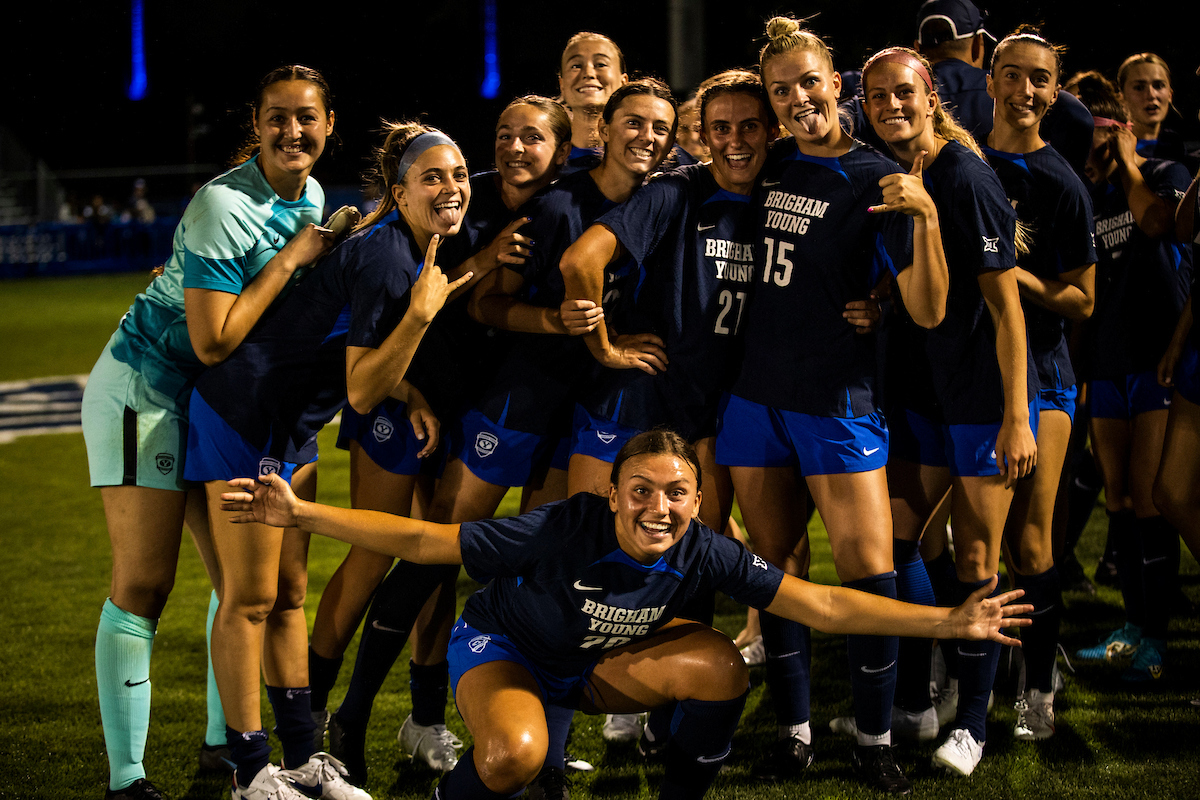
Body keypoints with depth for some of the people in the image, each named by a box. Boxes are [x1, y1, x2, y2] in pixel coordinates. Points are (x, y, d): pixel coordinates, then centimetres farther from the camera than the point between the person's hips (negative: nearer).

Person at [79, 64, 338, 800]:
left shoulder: (309, 198, 4)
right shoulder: (224, 206, -22)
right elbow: (214, 341, -26)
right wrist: (292, 257, -21)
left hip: (214, 401, 8)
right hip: (145, 390, -8)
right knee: (144, 585, -10)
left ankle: (223, 741, 25)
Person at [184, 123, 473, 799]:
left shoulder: (421, 249, 6)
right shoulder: (385, 258, -23)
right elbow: (361, 393, -21)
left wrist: (417, 402, 4)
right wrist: (421, 313, -29)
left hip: (294, 427, 10)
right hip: (245, 411, -10)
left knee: (289, 594, 13)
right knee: (251, 598, -3)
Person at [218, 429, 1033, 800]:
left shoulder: (704, 553, -23)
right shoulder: (561, 531, -34)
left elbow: (823, 604, -20)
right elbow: (422, 541, -30)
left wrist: (948, 622, -24)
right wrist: (300, 514, -37)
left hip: (598, 663, 4)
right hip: (502, 647, -4)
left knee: (722, 669, -21)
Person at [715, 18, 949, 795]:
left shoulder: (874, 180, -8)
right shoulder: (770, 165, 7)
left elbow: (928, 311, -15)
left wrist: (925, 217, -27)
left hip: (838, 401, -5)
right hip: (755, 394, 5)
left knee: (869, 572, -8)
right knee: (774, 568, 9)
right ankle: (794, 731, 18)